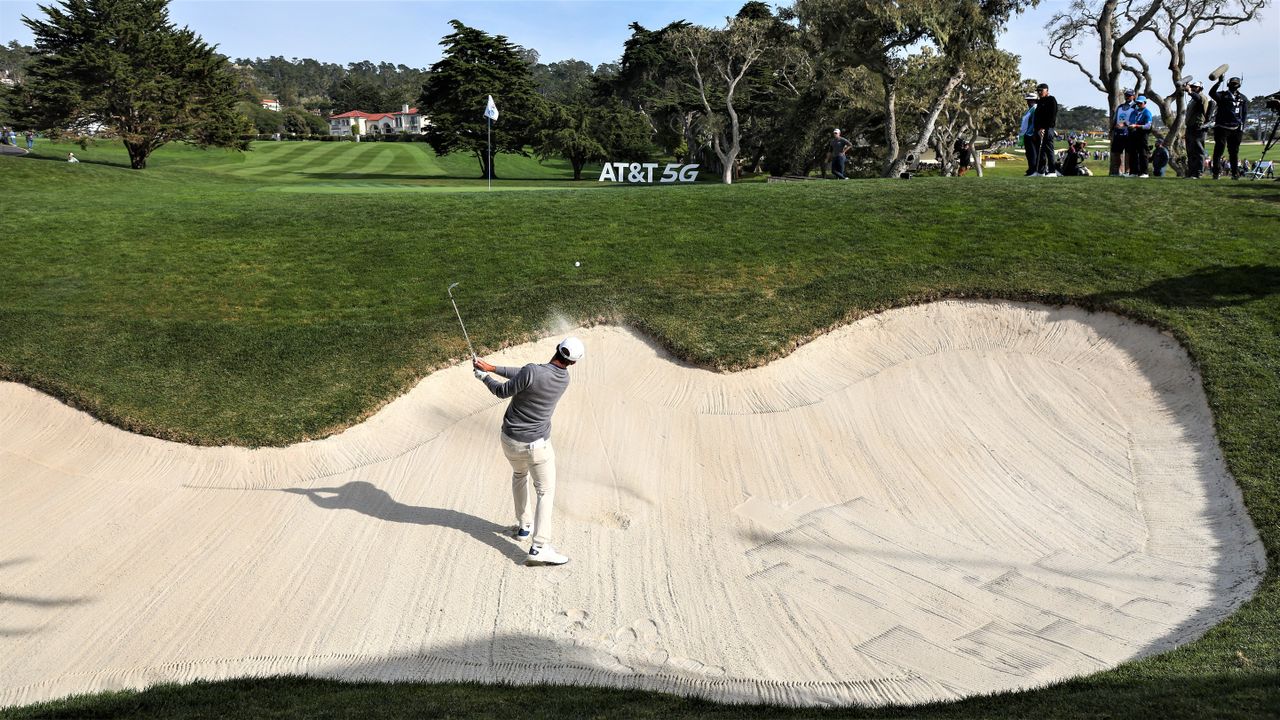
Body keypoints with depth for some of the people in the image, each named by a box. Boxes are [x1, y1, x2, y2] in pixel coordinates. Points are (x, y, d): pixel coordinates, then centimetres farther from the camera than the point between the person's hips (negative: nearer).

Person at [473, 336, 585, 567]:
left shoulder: (532, 371, -23)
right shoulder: (563, 379, -7)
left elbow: (503, 392, -10)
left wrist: (484, 376, 7)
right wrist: (493, 368, 2)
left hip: (510, 440, 1)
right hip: (537, 444, 0)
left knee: (519, 474, 29)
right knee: (546, 492, 5)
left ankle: (523, 525, 36)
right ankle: (539, 547, -10)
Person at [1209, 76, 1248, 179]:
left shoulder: (1242, 98, 12)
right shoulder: (1222, 95, 4)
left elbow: (1245, 113, 12)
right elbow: (1211, 93, -17)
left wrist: (1242, 126, 2)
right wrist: (1219, 82, -26)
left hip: (1236, 129, 3)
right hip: (1222, 128, -3)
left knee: (1234, 152, 7)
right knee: (1218, 150, -7)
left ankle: (1235, 173, 11)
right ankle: (1216, 172, -4)